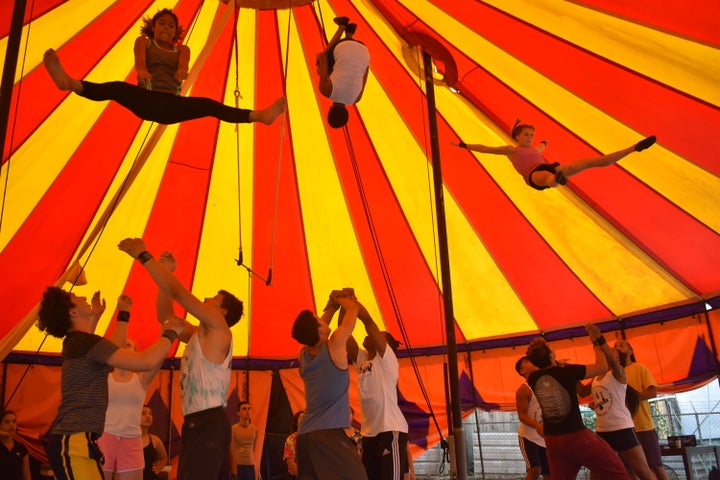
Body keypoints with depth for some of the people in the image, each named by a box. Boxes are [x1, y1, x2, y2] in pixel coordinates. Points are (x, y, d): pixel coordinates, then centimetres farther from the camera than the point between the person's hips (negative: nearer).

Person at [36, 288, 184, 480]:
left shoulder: (76, 342, 15)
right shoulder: (86, 342, -15)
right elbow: (148, 361, -24)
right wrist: (170, 333, -9)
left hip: (71, 439, 10)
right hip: (74, 440, -10)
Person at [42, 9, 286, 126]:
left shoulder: (182, 49, 21)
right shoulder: (144, 41, 18)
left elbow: (184, 66, -4)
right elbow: (139, 60, -7)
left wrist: (181, 72, -31)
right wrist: (142, 71, -33)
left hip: (172, 105, 1)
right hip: (146, 100, 0)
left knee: (207, 105, -23)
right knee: (119, 88, -30)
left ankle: (260, 115, -41)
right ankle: (68, 82, -55)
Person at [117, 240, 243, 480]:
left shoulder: (218, 329, -4)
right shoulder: (199, 335, 21)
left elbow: (178, 292, -10)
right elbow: (165, 315, 24)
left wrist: (143, 255, -6)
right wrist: (165, 272, 17)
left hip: (209, 424, -10)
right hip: (196, 423, 10)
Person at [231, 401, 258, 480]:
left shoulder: (254, 429, 5)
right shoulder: (233, 429, -9)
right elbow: (231, 451, -10)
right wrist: (233, 469, -13)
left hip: (251, 465, 5)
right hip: (238, 466, -5)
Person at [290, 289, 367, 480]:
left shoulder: (303, 355, 9)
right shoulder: (334, 345, -7)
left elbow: (312, 332, 30)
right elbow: (353, 308, 3)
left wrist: (332, 306, 29)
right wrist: (339, 297, 22)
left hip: (305, 434, 8)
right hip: (329, 433, -8)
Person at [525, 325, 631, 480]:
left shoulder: (532, 378, 1)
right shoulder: (567, 371, -12)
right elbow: (602, 366, 0)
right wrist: (597, 341, 11)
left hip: (552, 441, 5)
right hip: (578, 436, -5)